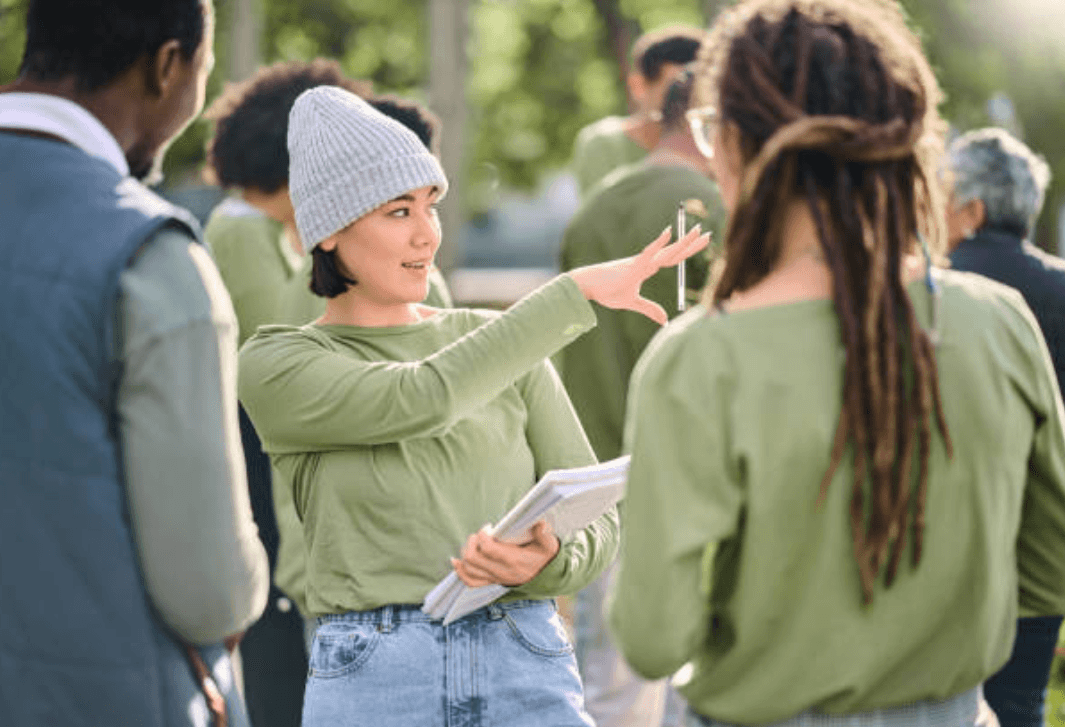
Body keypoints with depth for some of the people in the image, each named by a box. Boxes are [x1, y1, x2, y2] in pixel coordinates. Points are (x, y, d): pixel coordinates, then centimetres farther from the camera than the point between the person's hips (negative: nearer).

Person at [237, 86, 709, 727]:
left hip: (530, 673, 2)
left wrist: (545, 563, -13)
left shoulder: (496, 340, 12)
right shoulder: (274, 366, 2)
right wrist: (577, 291, -13)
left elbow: (597, 522, 10)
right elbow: (422, 400, -15)